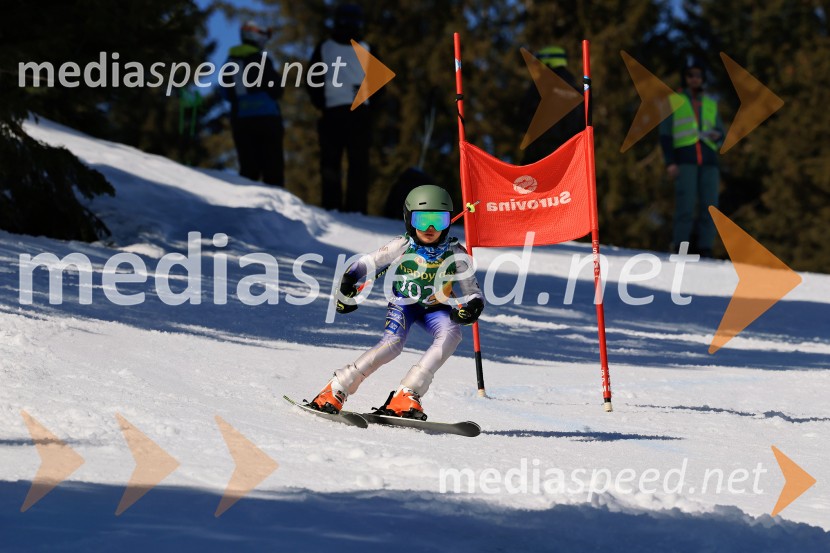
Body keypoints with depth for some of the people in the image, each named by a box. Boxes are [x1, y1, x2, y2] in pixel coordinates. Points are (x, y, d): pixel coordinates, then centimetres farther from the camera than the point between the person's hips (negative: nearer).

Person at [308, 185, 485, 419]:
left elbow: (473, 293, -13)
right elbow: (363, 266, -7)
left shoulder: (455, 254, -16)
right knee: (392, 343, -31)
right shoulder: (403, 246, -17)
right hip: (404, 302, -1)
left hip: (435, 308, 2)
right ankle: (335, 391, -23)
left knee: (451, 334, -32)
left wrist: (472, 307, -35)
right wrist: (347, 287, -23)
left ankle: (406, 396, -34)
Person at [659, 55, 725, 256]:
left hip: (708, 159, 4)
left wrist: (717, 136, -1)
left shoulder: (710, 104, 23)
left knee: (709, 207, -7)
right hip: (685, 159, -3)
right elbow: (665, 135, 8)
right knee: (686, 206, -15)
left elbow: (720, 133, 24)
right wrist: (670, 162, -4)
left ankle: (704, 249, -6)